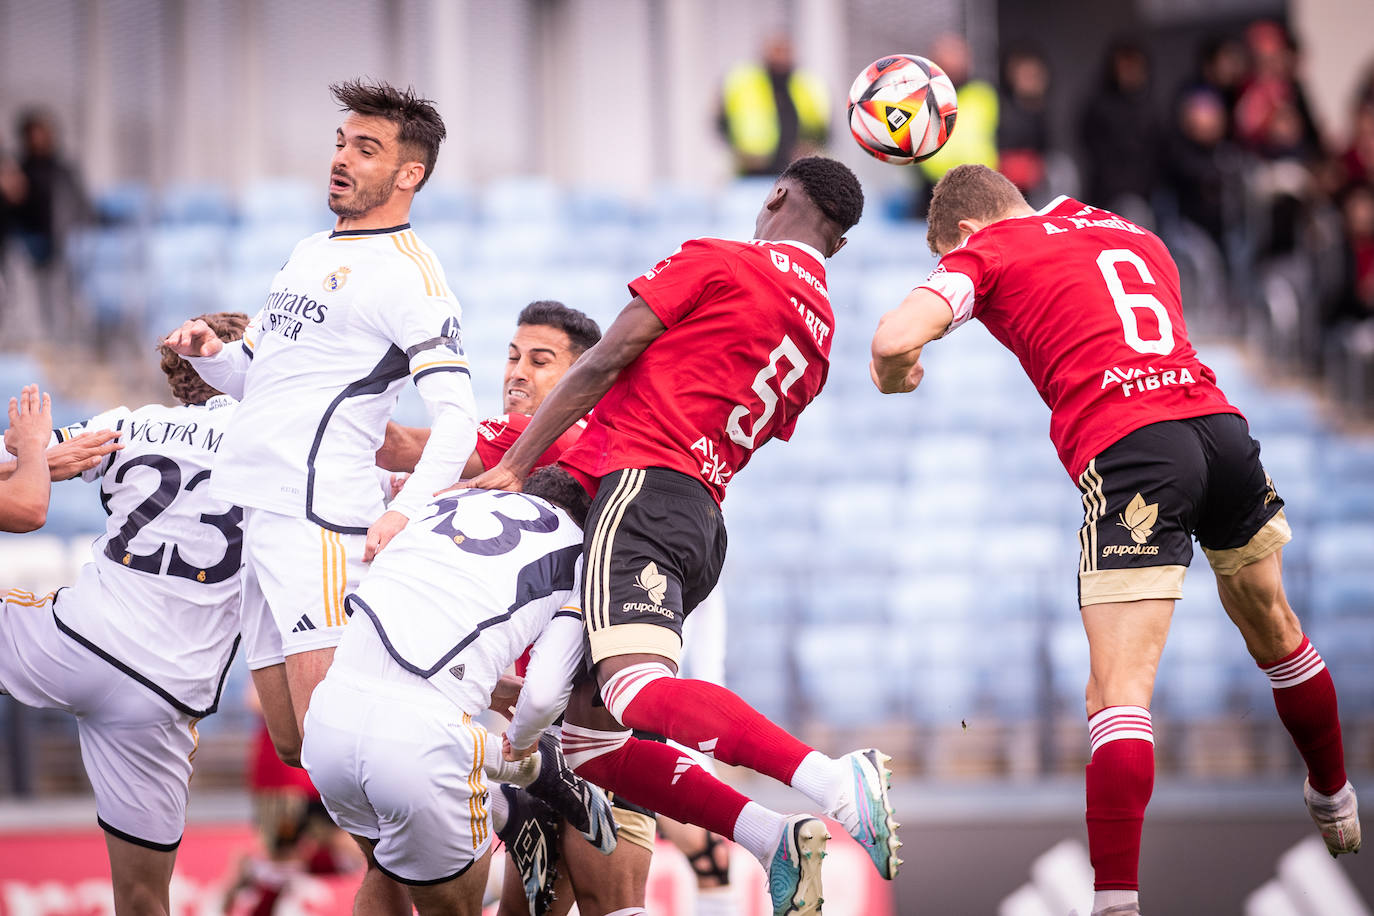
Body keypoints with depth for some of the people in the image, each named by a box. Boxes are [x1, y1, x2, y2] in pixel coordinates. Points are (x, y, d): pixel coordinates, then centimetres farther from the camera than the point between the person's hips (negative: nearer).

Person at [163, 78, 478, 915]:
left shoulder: (410, 275, -5)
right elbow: (260, 380, 31)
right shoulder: (311, 252, 22)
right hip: (254, 514, 9)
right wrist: (210, 354, 8)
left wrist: (407, 510, -31)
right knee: (292, 743, 7)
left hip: (323, 518, -9)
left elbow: (457, 418, -15)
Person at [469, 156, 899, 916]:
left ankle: (836, 781, -43)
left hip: (643, 490, -8)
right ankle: (775, 841, -7)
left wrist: (511, 469, 2)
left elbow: (604, 362, 0)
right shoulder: (819, 334, 23)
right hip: (704, 524, 8)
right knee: (580, 735, 7)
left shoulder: (717, 261, 3)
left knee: (637, 690, -29)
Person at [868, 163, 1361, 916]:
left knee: (1119, 692, -10)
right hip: (1217, 419, 6)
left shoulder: (986, 253, 11)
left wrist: (895, 376, 19)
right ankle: (1335, 805, 47)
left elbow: (895, 340, -2)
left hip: (1126, 451, -6)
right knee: (1273, 629, 29)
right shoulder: (1132, 235, 28)